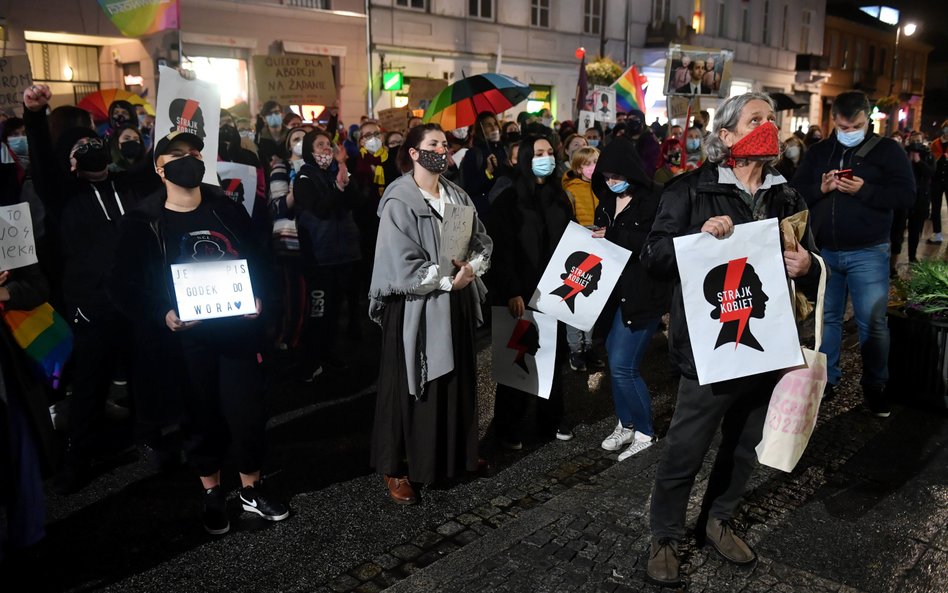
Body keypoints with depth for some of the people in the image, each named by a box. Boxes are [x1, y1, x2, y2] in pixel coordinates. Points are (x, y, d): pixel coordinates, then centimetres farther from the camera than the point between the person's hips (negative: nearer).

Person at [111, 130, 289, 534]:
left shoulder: (228, 210, 3)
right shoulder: (144, 223, -5)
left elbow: (256, 261, 11)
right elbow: (125, 287, -4)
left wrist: (257, 298, -6)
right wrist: (162, 316, -20)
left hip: (236, 330, 2)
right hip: (185, 339, -2)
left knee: (248, 411, 4)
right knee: (202, 416, 11)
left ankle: (251, 489, 27)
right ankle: (212, 496, 31)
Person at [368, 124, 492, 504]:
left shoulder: (457, 196, 8)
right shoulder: (399, 202, -13)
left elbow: (482, 242, 7)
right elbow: (403, 267, -20)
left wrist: (471, 267, -13)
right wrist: (448, 280, -15)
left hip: (456, 305, 7)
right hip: (416, 308, -6)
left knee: (457, 381, 15)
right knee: (409, 388, 3)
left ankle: (456, 455, 34)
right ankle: (394, 468, 17)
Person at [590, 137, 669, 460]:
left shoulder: (656, 199, -10)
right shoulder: (606, 200, 10)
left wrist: (614, 235, -22)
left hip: (643, 295, -7)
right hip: (613, 291, 7)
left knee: (623, 367, -7)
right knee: (616, 364, 12)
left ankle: (644, 432, 13)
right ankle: (626, 424, 30)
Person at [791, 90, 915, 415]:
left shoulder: (887, 150, -1)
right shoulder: (818, 151, 9)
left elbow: (907, 195, -8)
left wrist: (863, 190, -21)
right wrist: (820, 188, -13)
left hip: (868, 253, -3)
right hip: (825, 251, 3)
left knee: (873, 322, -1)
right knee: (826, 317, 12)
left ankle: (874, 386, 14)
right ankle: (826, 377, 25)